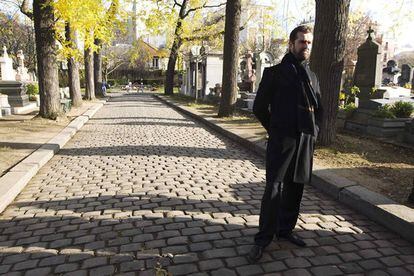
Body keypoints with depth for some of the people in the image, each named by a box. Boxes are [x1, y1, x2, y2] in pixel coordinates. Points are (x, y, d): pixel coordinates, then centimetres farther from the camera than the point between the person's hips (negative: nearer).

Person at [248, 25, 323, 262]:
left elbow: (319, 109, 24)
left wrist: (314, 132, 10)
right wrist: (275, 130, 1)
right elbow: (260, 107, 0)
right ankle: (263, 239, 3)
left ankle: (286, 229, 27)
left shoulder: (312, 76, 17)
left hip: (306, 140, 6)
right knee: (274, 187, -7)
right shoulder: (275, 72, 1)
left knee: (296, 186, 11)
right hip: (282, 139, -5)